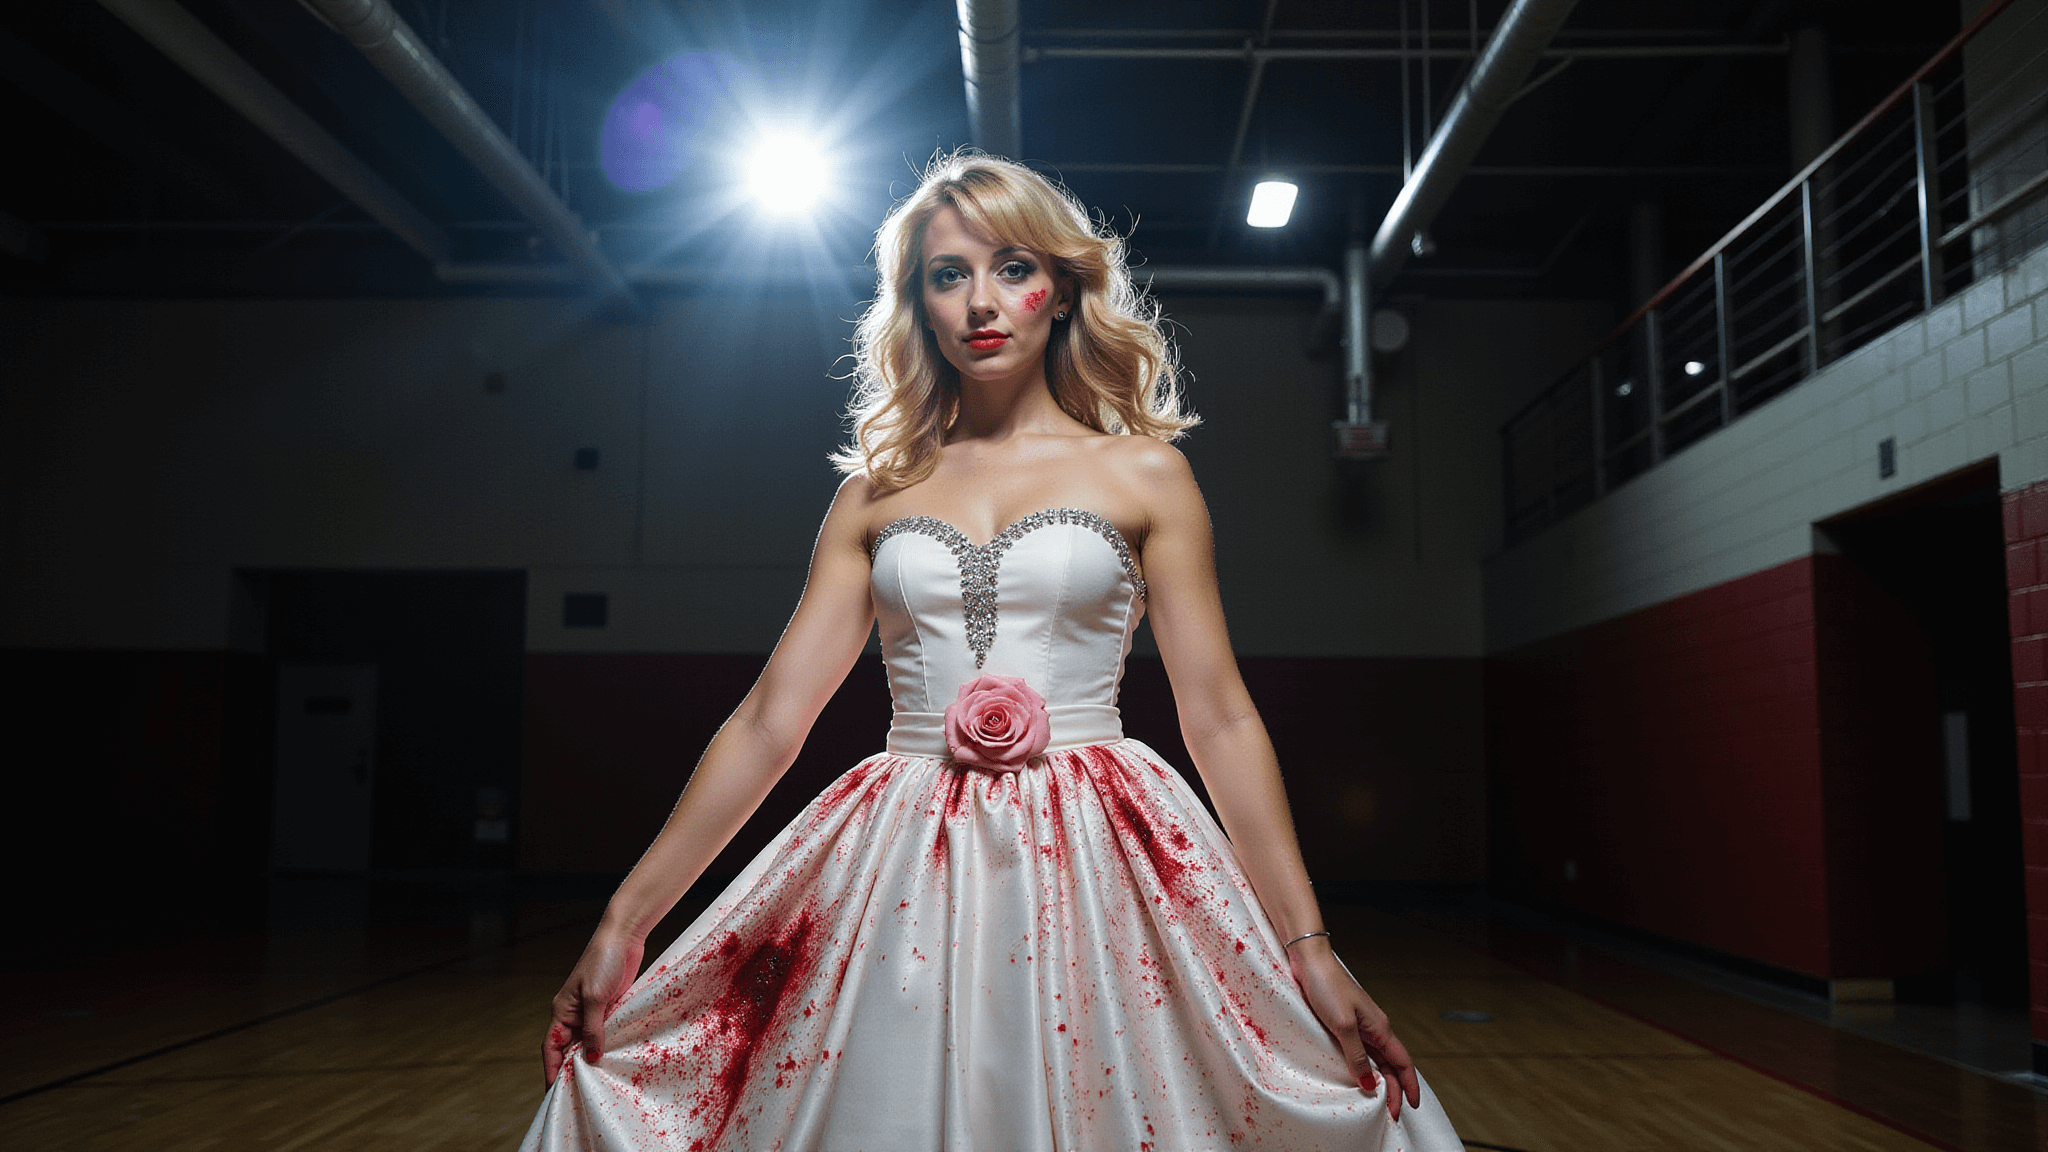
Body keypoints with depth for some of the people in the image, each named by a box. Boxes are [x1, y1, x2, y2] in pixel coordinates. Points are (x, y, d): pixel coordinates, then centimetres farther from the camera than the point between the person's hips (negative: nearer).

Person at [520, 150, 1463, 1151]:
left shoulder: (1142, 472, 4)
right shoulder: (874, 495, 9)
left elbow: (1220, 719, 1)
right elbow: (769, 718, 7)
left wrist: (1310, 951, -4)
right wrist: (624, 921, 3)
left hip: (1095, 866, -1)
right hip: (903, 880, 2)